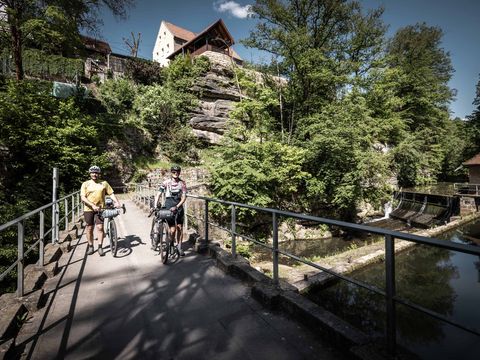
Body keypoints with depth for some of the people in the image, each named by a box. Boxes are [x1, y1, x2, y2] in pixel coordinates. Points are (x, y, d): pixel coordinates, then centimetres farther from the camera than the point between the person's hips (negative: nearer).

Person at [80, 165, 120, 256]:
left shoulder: (104, 183, 5)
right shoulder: (85, 184, 2)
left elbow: (111, 194, 4)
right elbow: (83, 197, -6)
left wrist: (116, 202, -12)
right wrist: (93, 205, -19)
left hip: (100, 209, -1)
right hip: (88, 209, 1)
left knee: (100, 227, -6)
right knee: (89, 228, 9)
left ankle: (100, 247, 5)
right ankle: (90, 247, 24)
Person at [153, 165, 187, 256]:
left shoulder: (182, 183, -3)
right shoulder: (166, 182, -7)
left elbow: (184, 197, -8)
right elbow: (158, 194, -7)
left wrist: (176, 207, -20)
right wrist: (155, 206, -19)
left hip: (179, 207, 2)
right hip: (168, 207, -2)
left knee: (180, 228, 5)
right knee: (173, 229, -7)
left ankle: (179, 247, 22)